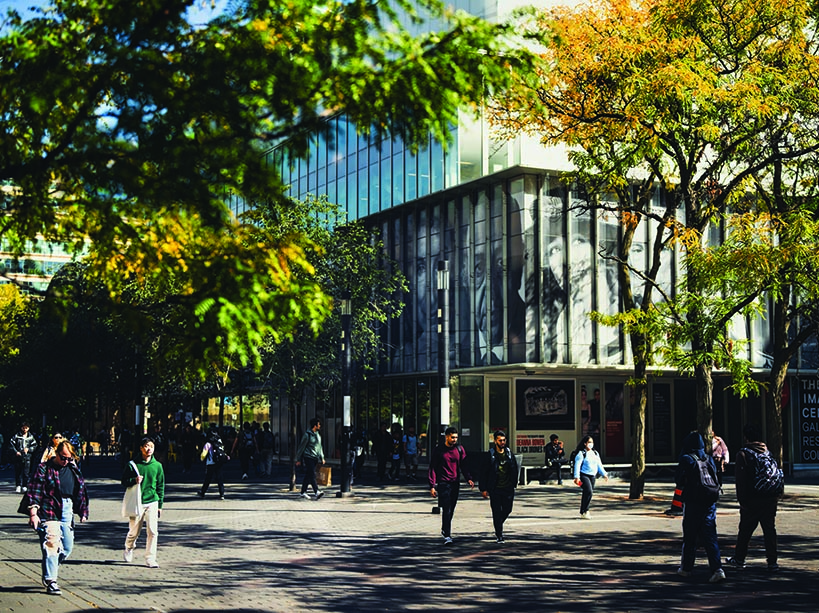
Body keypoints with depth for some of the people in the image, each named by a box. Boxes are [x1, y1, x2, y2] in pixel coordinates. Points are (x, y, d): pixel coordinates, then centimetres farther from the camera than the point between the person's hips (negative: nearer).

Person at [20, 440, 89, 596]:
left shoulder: (73, 469, 13)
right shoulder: (44, 468, -5)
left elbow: (81, 491, 21)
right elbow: (34, 491, -9)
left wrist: (83, 511, 19)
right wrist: (33, 513, -17)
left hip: (67, 512, 7)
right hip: (49, 512, -7)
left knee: (67, 547, 8)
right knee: (52, 545, -14)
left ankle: (49, 573, 28)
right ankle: (50, 582, -10)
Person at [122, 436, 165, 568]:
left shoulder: (157, 466, 5)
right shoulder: (133, 464, -1)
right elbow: (124, 482, 3)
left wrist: (160, 505, 10)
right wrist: (134, 480, -18)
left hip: (152, 503, 1)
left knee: (153, 531, -9)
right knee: (134, 532, 9)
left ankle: (150, 560, -2)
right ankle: (128, 549, 40)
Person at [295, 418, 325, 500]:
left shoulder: (318, 435, 15)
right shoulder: (307, 435, -8)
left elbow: (319, 447, 24)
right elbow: (301, 447, -5)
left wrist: (322, 458, 19)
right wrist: (298, 459, -5)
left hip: (315, 458, 7)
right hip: (308, 457, -7)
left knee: (308, 476, 12)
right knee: (312, 475, -15)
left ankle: (303, 492, 18)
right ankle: (317, 492, -25)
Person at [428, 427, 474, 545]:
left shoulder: (459, 449, 7)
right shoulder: (438, 450, -3)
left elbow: (463, 465, 8)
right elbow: (433, 469, -2)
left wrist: (469, 478, -9)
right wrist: (432, 486, -9)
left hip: (455, 483, 4)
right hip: (443, 483, -4)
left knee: (451, 509, 12)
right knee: (446, 509, -12)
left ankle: (445, 530, 31)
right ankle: (447, 535, -13)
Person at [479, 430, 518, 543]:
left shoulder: (509, 453, 6)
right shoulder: (490, 455, -8)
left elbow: (514, 469, 16)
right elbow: (483, 472, -5)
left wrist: (514, 484, 12)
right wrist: (483, 489, -8)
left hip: (508, 488, 4)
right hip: (495, 489, -4)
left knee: (507, 510, 8)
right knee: (497, 512, -1)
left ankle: (498, 526, 37)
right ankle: (499, 536, 8)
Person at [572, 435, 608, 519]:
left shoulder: (595, 453, 13)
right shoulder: (581, 453, -8)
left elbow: (599, 465, 20)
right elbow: (577, 465, -12)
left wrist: (604, 474, 12)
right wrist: (577, 477, -19)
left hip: (593, 476, 7)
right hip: (584, 475, -7)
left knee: (588, 494, 8)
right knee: (589, 492, -20)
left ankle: (583, 512, 16)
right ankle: (584, 512, -14)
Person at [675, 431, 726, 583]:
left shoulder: (687, 460, -8)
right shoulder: (709, 460, 8)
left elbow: (679, 481, -4)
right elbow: (715, 479, 15)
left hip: (693, 503, -4)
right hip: (710, 503, 4)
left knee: (689, 538, 8)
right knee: (710, 537, 2)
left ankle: (686, 568, 20)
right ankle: (717, 569, -11)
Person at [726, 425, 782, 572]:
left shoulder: (743, 454, -7)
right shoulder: (769, 452, 7)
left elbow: (741, 479, -10)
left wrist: (741, 499, -7)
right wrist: (776, 495, 13)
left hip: (752, 500, -4)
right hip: (770, 499, 4)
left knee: (745, 530, 8)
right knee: (769, 530, 6)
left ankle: (739, 559, 18)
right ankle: (772, 562, 3)